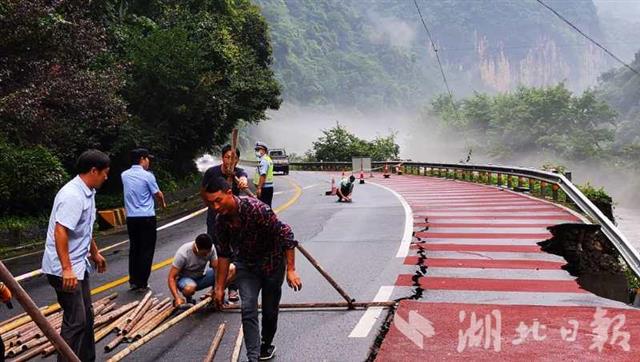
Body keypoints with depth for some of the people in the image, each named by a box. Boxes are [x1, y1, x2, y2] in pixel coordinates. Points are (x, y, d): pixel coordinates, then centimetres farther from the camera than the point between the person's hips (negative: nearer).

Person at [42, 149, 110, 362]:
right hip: (64, 270, -10)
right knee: (75, 321, -7)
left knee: (86, 316, 17)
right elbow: (60, 232, -29)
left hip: (78, 266, 10)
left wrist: (95, 253, 32)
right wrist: (67, 269, -31)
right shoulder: (72, 195, -22)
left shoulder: (87, 193, 9)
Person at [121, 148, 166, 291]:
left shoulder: (124, 175, 4)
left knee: (134, 249, 14)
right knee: (146, 251, 2)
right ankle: (142, 283, 3)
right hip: (147, 218, -5)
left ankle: (133, 281, 16)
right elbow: (158, 194, -1)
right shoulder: (147, 176, -12)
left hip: (131, 218, 5)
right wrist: (163, 203, 20)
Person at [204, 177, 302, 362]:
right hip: (246, 265, 4)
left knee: (270, 310, 9)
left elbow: (286, 235, -27)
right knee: (248, 310, -13)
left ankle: (267, 345, 36)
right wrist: (219, 287, 4)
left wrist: (291, 270, -28)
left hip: (272, 263, -3)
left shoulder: (256, 208, -31)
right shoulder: (221, 221, -11)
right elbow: (224, 254, 2)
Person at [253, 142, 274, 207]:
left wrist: (259, 188, -25)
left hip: (264, 188, -11)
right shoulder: (268, 159, 19)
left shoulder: (263, 161, -14)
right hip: (269, 187, 11)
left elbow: (263, 175, -23)